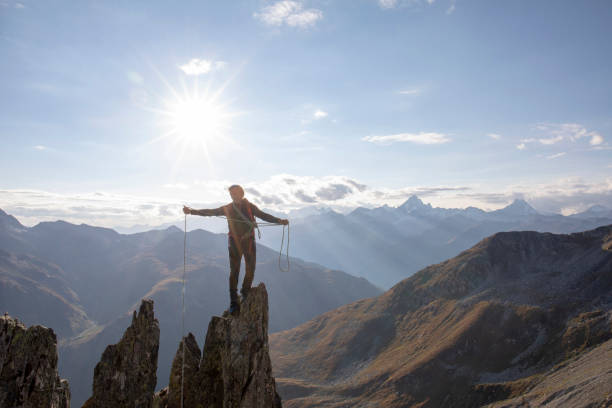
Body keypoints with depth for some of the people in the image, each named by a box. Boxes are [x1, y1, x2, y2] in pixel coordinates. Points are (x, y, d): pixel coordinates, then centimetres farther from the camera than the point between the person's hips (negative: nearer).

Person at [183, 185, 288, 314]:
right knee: (234, 271, -3)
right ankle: (233, 302, 0)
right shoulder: (228, 208, 9)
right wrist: (192, 211, 5)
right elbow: (210, 212, 11)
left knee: (250, 269, 3)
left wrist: (279, 220, -16)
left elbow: (263, 215, -1)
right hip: (235, 243, 0)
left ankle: (245, 294, 25)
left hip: (249, 242, 0)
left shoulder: (250, 207, 6)